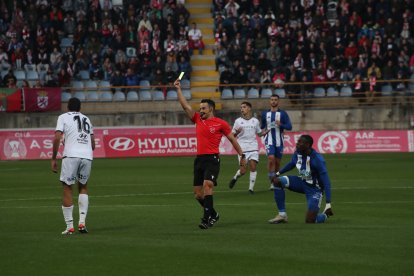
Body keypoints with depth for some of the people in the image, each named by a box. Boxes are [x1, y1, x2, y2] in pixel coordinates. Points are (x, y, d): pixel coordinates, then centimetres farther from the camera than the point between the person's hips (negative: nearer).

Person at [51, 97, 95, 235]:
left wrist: (53, 159, 2)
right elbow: (93, 143, 22)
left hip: (71, 155, -4)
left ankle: (69, 226, -1)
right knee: (83, 187, 20)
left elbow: (57, 138, -2)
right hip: (87, 156, 4)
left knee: (67, 189, 3)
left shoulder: (63, 117, 9)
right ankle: (82, 222, 5)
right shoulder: (86, 119, 24)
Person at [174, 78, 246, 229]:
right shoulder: (198, 119, 13)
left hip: (212, 159, -6)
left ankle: (207, 218, -26)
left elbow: (232, 139, 6)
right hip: (199, 159, 6)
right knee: (198, 193, 6)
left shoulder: (220, 123, 0)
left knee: (207, 185, -24)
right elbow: (185, 105, 10)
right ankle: (213, 214, 26)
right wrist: (178, 89, 5)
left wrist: (242, 155, 8)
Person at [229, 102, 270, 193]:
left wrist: (267, 131, 0)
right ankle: (235, 178, 26)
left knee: (253, 168, -9)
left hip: (253, 147, 1)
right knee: (243, 171, -5)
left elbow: (259, 133, 19)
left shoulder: (255, 121, 9)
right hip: (242, 148, -1)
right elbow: (232, 135, 7)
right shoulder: (238, 121, 5)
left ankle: (251, 188, -1)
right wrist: (237, 132, -16)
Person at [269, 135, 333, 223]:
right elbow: (291, 164, 17)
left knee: (310, 221, -15)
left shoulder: (317, 159, -29)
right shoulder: (297, 153, -9)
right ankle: (282, 215, -7)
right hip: (302, 182, 6)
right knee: (277, 181, -14)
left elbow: (326, 182, -29)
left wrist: (328, 203, -34)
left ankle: (326, 214, 20)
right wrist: (278, 173, 12)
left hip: (314, 189, -6)